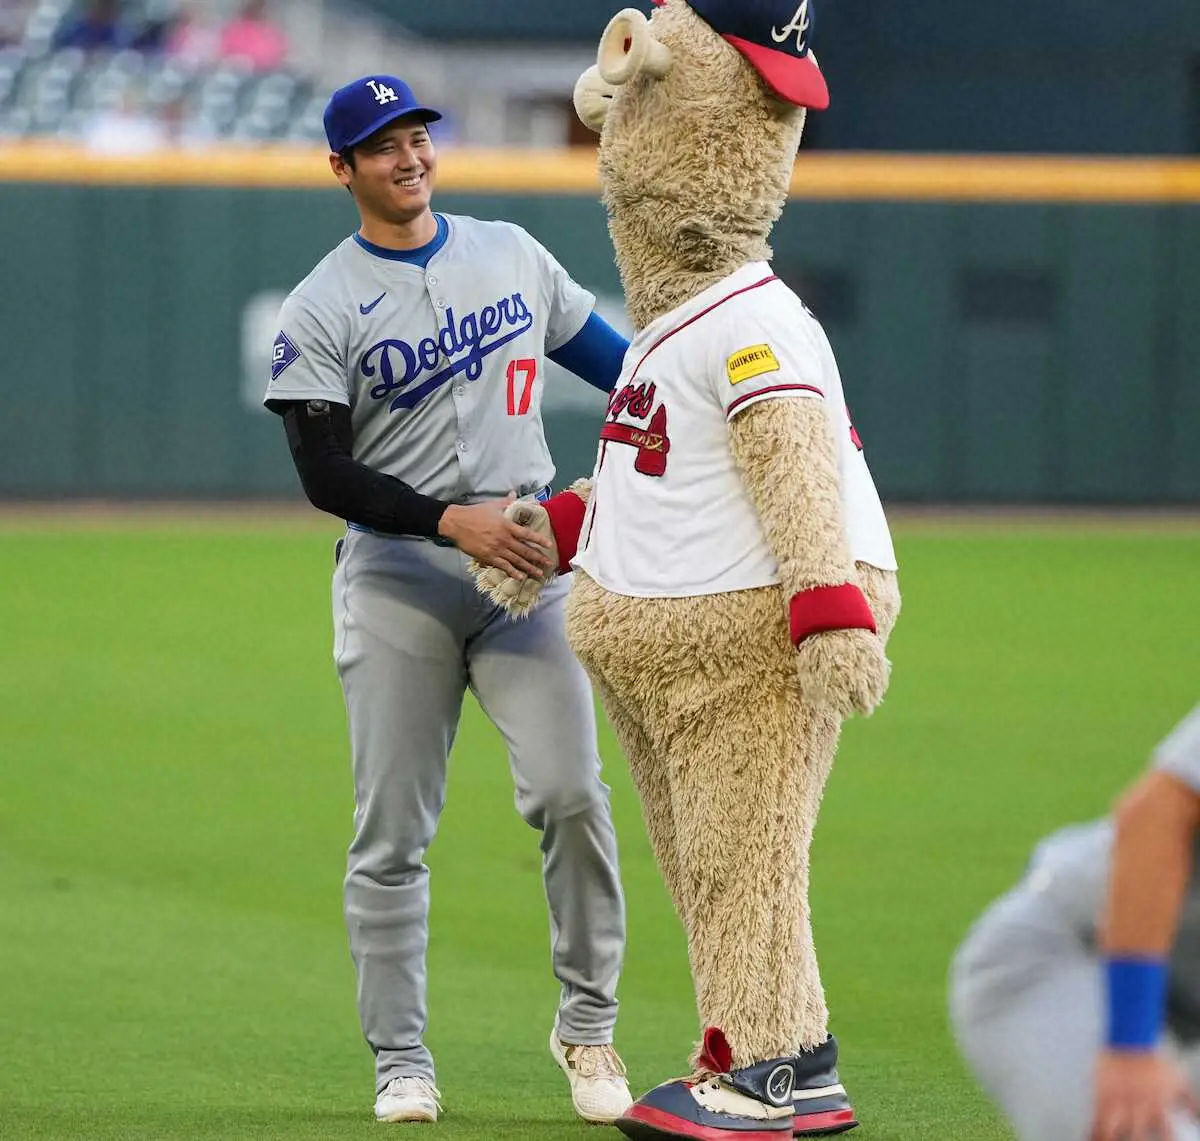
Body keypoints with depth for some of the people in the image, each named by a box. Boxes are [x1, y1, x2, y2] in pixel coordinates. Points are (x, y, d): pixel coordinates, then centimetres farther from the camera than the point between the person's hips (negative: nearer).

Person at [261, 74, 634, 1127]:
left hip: (527, 566, 2)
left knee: (570, 793, -11)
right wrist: (451, 522, -21)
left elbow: (610, 356, 21)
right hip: (396, 580, -2)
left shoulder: (511, 253, 11)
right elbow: (326, 476, -10)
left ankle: (588, 1024, 4)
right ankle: (402, 1064, 8)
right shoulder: (321, 311, -2)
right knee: (392, 832, -1)